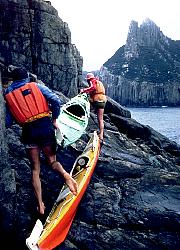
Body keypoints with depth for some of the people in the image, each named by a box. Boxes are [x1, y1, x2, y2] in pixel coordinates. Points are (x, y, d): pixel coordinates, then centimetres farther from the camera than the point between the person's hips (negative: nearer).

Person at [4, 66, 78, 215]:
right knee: (52, 160, 14)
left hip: (29, 132, 0)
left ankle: (40, 205, 6)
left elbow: (8, 123, 6)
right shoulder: (37, 86, 7)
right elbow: (56, 100, -6)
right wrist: (54, 119, 5)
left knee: (35, 169, 10)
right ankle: (65, 175, -19)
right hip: (46, 127, 0)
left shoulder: (8, 96, 10)